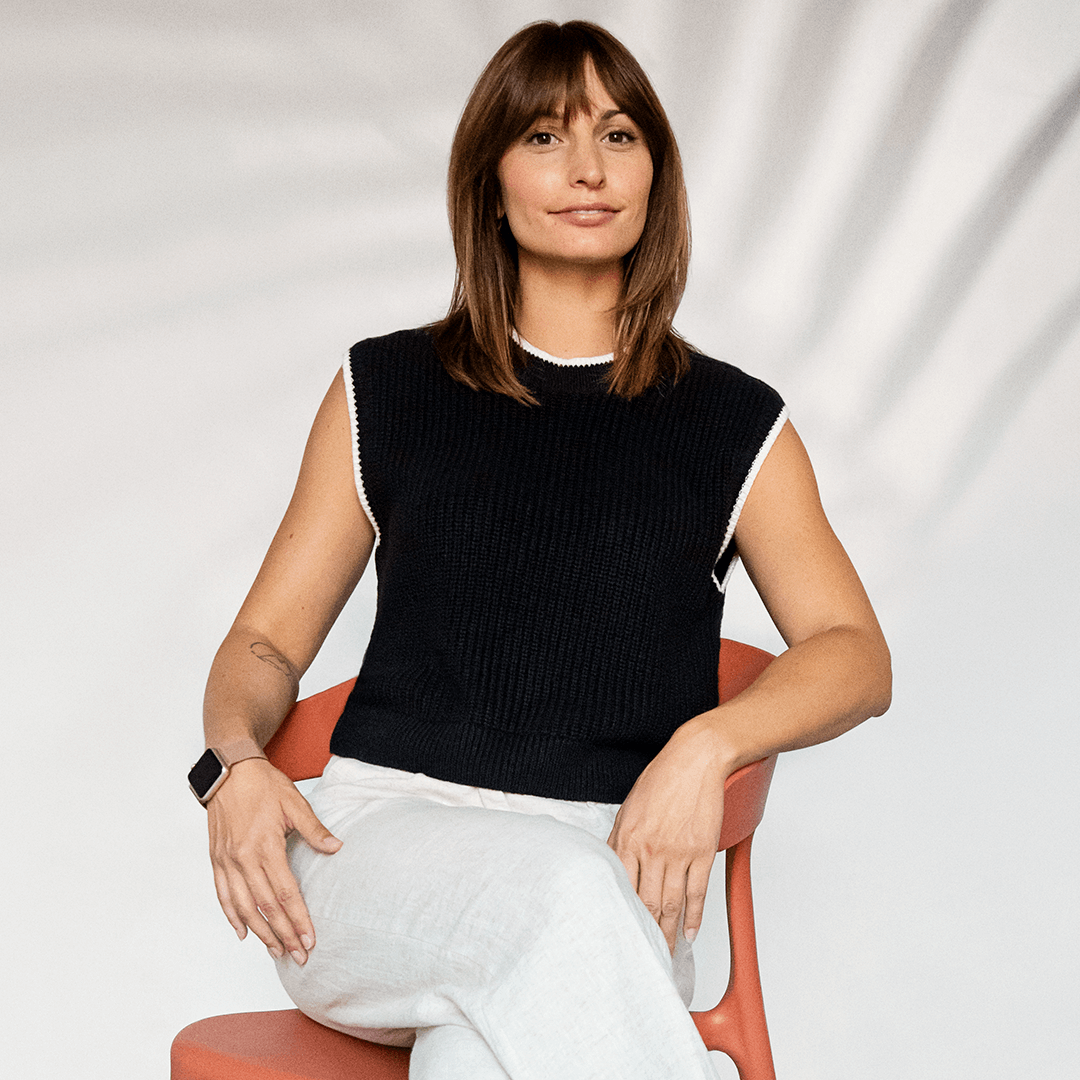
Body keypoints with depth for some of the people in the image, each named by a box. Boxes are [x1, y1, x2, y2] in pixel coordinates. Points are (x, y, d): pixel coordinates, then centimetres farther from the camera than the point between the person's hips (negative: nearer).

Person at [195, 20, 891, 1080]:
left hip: (618, 863, 0)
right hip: (380, 841, 0)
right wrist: (237, 761, -5)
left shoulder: (734, 425, 15)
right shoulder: (387, 389, 17)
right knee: (566, 892, -37)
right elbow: (268, 640, 19)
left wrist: (706, 742, -14)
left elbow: (855, 656, 7)